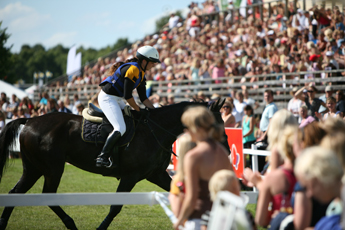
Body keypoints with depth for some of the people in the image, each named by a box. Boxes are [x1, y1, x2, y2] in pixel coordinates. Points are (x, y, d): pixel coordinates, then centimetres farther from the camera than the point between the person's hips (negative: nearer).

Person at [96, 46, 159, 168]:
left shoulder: (141, 73, 11)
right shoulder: (132, 69, -20)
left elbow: (143, 98, 12)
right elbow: (127, 96, -22)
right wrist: (139, 110, -11)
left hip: (118, 100, 11)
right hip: (107, 98, -11)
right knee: (120, 128, -23)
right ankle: (102, 157, -21)